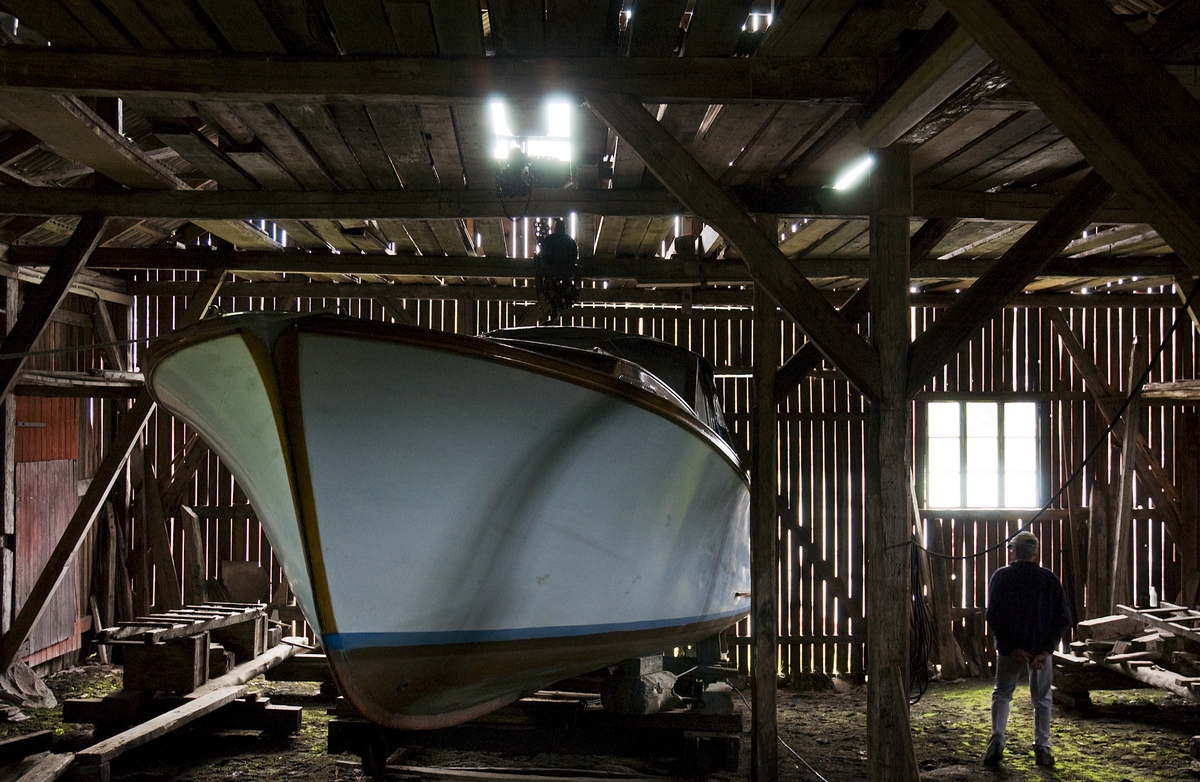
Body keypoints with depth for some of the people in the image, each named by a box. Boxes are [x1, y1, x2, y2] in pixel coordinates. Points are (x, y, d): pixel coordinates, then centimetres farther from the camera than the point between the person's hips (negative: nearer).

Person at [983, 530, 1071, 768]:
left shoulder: (1001, 576, -3)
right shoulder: (1049, 579, 0)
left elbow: (993, 617, -9)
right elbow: (1063, 619, -5)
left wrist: (1012, 648, -10)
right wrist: (1047, 649, -9)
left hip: (1009, 649, 0)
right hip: (1041, 648, 1)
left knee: (1002, 695, 12)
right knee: (1042, 699, 14)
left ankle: (996, 743, -2)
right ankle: (1042, 749, 11)